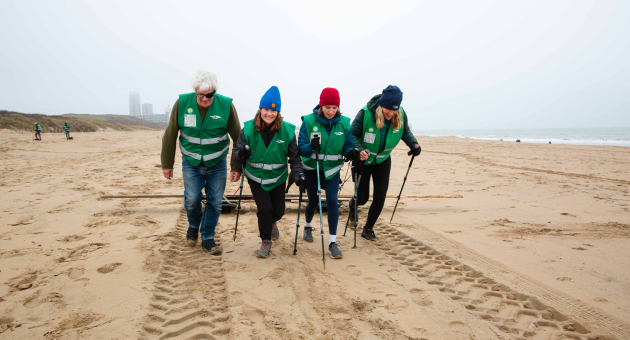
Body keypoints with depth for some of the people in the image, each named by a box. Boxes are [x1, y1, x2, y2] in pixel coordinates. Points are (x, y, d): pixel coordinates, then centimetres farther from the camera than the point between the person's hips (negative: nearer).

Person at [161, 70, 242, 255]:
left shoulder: (226, 105, -14)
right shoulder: (182, 103, -12)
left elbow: (237, 138, -6)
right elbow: (170, 135, -1)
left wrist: (237, 167, -5)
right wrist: (167, 164, 2)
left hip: (217, 164, 0)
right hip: (191, 163, 0)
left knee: (215, 202, 3)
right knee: (192, 200, -2)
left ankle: (207, 238, 22)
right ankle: (193, 227, 30)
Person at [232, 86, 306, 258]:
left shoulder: (287, 130, -16)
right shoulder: (248, 129, -16)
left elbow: (294, 156, -10)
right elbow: (236, 154, -16)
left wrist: (298, 174, -26)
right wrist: (240, 154, -40)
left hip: (277, 178, 1)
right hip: (256, 177, -1)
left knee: (279, 211, 7)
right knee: (265, 209, -11)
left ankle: (272, 223, 48)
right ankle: (266, 242, 17)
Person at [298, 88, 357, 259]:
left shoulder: (344, 122, -8)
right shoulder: (309, 121, -13)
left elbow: (347, 147, -3)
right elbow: (301, 147, -15)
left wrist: (353, 153, -26)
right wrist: (311, 147, -37)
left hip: (332, 169, 1)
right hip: (312, 168, -1)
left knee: (332, 201, -12)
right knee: (313, 201, 9)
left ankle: (332, 243, -2)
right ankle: (308, 227, 43)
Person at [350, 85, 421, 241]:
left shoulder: (401, 114, -17)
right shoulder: (365, 114, -28)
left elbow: (405, 131, 2)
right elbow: (352, 135, -19)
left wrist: (413, 143, -17)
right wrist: (359, 150, -37)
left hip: (383, 160, 3)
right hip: (364, 159, -3)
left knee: (380, 197, -3)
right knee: (362, 198, 3)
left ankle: (368, 229, 17)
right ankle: (353, 204, 44)